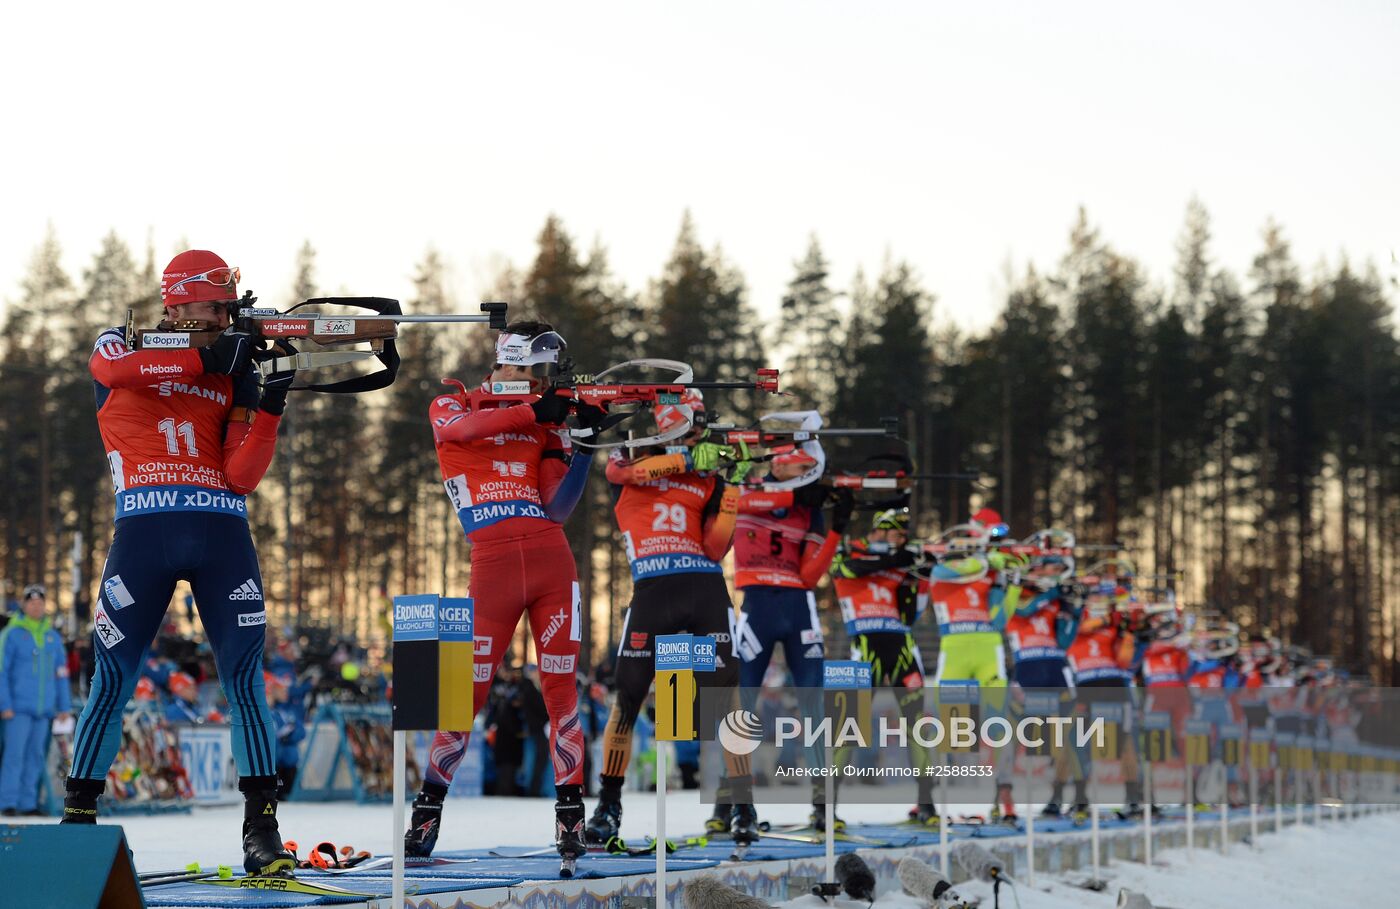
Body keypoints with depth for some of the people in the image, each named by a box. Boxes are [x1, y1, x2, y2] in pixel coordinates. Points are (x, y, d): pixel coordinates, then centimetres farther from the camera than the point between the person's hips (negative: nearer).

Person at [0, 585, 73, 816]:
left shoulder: (53, 637, 12)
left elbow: (61, 673, 16)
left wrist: (64, 705, 11)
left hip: (44, 708, 5)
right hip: (19, 707, -5)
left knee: (36, 755, 6)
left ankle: (28, 802, 10)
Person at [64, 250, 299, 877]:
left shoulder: (231, 375, 15)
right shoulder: (120, 347, 10)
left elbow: (242, 476, 4)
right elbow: (113, 369, -18)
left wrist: (270, 402, -8)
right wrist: (205, 360, -20)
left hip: (222, 533, 2)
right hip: (144, 528, -2)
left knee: (244, 677, -6)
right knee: (112, 677, 0)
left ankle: (261, 826, -5)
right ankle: (79, 814, 11)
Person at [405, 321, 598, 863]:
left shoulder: (546, 423, 15)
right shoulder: (451, 407, 9)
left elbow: (556, 508, 5)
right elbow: (460, 428, -18)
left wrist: (585, 444, -6)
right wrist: (532, 412, -25)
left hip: (551, 560, 3)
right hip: (493, 564, -3)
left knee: (561, 687, -1)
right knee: (469, 690, -2)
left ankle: (570, 812, 4)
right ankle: (427, 811, 10)